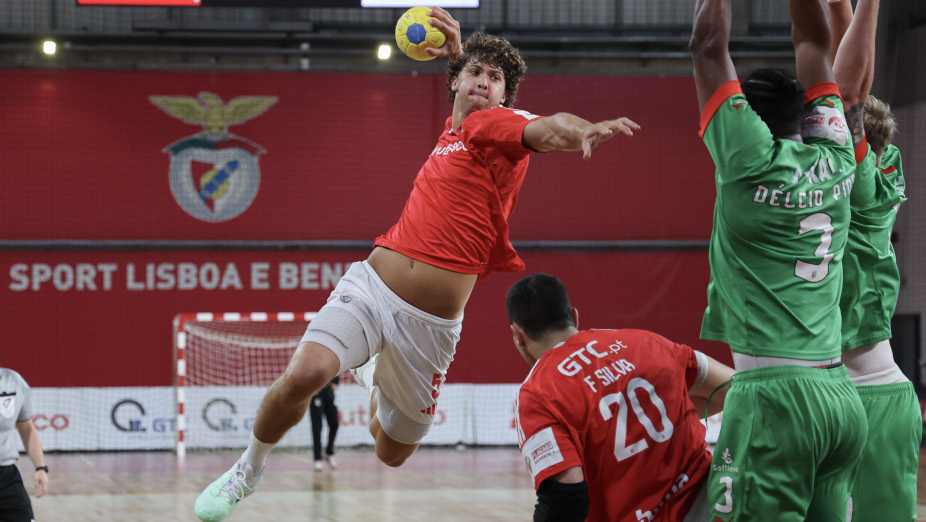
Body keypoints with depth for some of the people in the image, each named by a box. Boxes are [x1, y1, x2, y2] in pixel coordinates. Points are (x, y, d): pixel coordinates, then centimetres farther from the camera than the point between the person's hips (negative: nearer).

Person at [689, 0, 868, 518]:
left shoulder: (752, 163, -6)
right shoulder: (835, 162, 9)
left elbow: (710, 46, 3)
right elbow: (815, 42, 21)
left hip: (774, 393, -7)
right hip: (842, 395, 7)